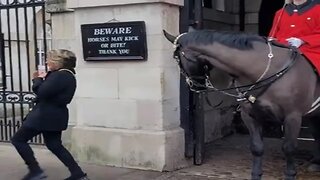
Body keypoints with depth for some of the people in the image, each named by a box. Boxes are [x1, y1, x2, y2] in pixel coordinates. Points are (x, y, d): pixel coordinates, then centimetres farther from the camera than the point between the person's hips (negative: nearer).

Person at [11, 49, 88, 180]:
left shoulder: (60, 76, -20)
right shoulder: (68, 75, 13)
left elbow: (41, 92, -25)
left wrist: (37, 79, -7)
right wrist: (42, 79, 5)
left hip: (44, 116, -10)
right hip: (54, 116, 10)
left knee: (18, 140, 2)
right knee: (55, 145, 16)